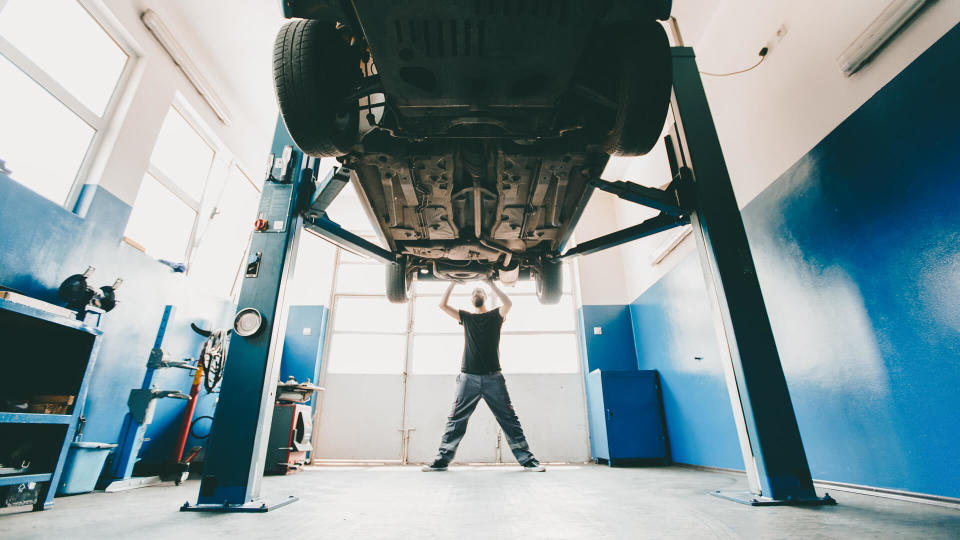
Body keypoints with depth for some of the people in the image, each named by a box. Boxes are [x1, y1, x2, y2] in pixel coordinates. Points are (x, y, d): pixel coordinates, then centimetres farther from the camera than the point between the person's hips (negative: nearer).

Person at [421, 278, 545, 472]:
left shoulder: (495, 315, 12)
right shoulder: (466, 317, 17)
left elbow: (508, 304, -9)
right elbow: (442, 304, 10)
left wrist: (490, 283, -3)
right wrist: (454, 281, 8)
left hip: (493, 378, -1)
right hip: (468, 377, 2)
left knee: (509, 420, 1)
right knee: (455, 421, 0)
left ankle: (527, 460, 5)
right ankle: (441, 460, 7)